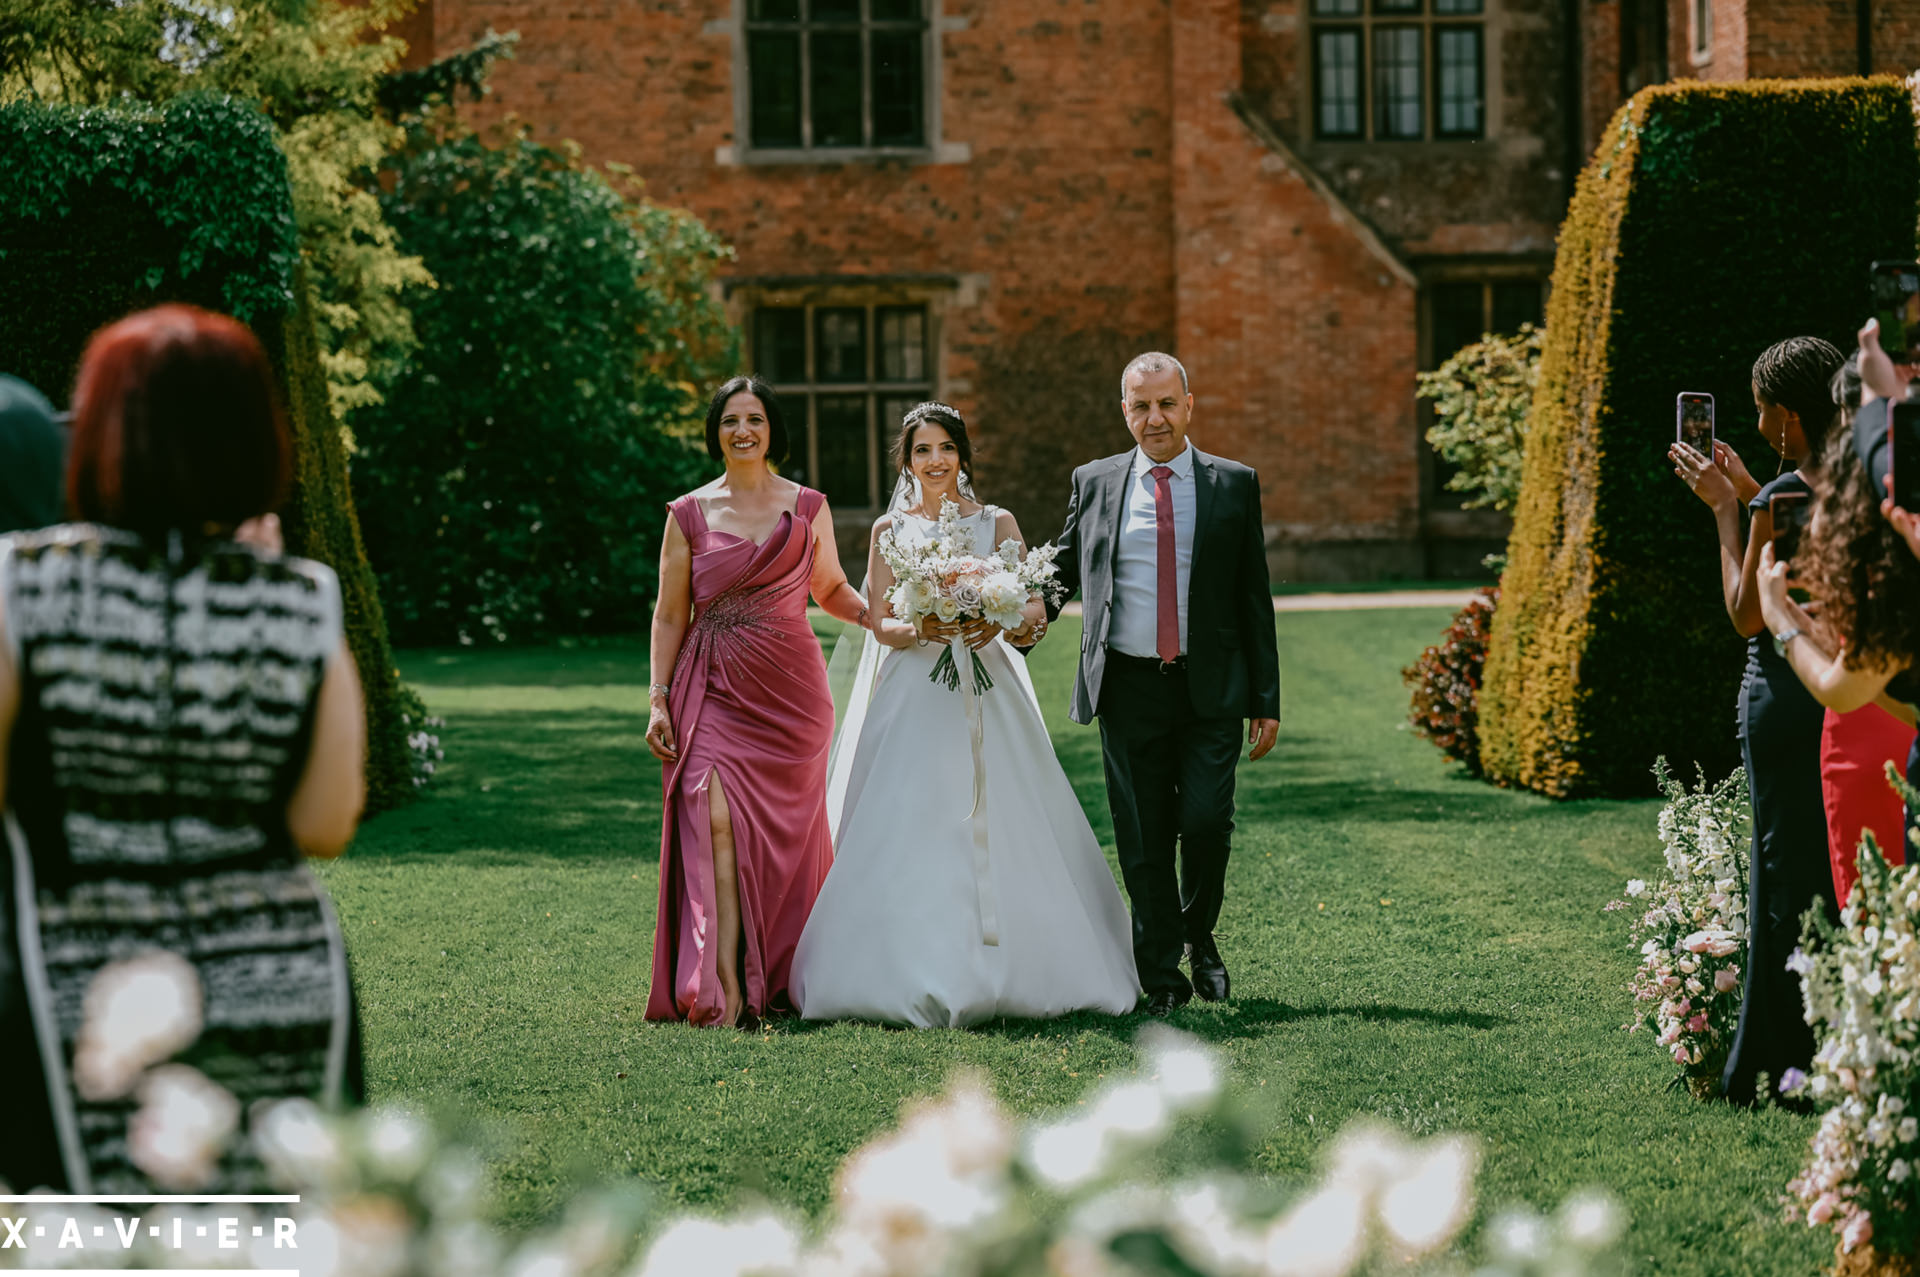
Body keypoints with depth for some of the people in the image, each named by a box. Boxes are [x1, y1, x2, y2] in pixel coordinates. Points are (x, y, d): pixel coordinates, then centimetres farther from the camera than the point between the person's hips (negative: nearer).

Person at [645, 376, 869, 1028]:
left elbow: (831, 588, 19)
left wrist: (876, 614, 1)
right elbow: (669, 615, 8)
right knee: (718, 816, -18)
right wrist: (659, 698, 1)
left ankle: (778, 981, 15)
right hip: (714, 692, -1)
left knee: (785, 833, 4)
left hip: (790, 693, 2)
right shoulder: (688, 515, 5)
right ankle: (723, 990, -22)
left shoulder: (808, 508, 7)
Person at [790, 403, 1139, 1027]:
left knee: (999, 830, -5)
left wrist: (996, 623, -21)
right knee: (910, 834, -8)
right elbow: (881, 624, 2)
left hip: (986, 693, 0)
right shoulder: (890, 529, 8)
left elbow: (1035, 610, 1)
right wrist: (928, 629, -18)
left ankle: (1002, 973, 3)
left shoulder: (997, 524, 8)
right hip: (913, 695, 0)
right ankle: (917, 979, -7)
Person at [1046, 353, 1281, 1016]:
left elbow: (1255, 598, 6)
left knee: (1206, 821, -11)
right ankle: (1162, 977, 14)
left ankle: (1199, 937, 17)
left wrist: (1266, 700, 2)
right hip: (1129, 687, 1)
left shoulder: (1234, 485, 6)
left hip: (1211, 688, -1)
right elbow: (1060, 570, 16)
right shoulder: (1094, 483, 8)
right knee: (1143, 838, 2)